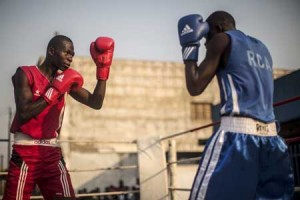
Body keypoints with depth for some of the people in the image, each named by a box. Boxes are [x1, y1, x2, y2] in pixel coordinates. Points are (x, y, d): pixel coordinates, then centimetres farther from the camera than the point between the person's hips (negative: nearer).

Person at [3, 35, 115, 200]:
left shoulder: (66, 81, 10)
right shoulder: (25, 74, -4)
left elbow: (96, 103, 5)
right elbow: (23, 114, -17)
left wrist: (103, 69, -2)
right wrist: (55, 90, -17)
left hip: (52, 151, 4)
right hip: (25, 152, -4)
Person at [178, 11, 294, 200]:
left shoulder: (221, 40, 5)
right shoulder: (262, 48, 24)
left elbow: (195, 87, 0)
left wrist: (189, 46, 13)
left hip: (238, 131, -7)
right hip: (271, 136, 7)